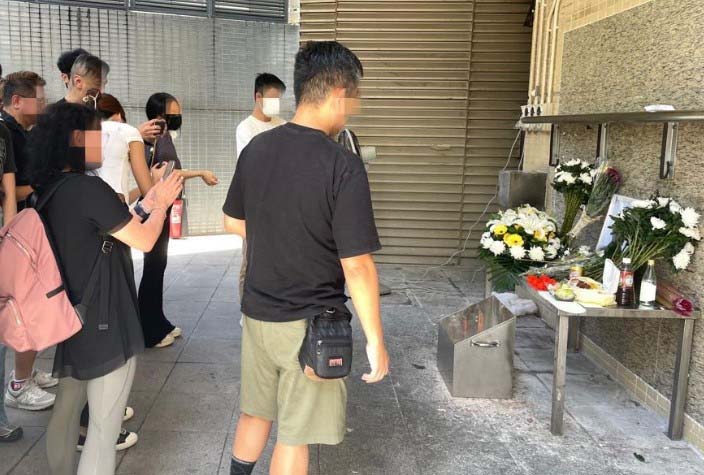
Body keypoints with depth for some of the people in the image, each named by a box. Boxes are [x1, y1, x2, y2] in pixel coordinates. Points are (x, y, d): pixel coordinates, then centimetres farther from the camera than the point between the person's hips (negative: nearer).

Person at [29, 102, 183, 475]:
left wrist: (147, 203, 10)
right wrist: (161, 203, 2)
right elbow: (144, 241, -14)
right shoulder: (88, 188, -21)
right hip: (105, 327, -9)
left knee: (66, 411, 21)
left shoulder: (50, 191, 5)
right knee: (104, 428, 2)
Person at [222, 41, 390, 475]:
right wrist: (376, 340, -11)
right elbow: (357, 267, -21)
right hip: (309, 323, -5)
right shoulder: (343, 166, -21)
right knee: (295, 434, 12)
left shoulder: (256, 149, -2)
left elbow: (234, 223, 11)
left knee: (255, 412, 25)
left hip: (256, 312, 6)